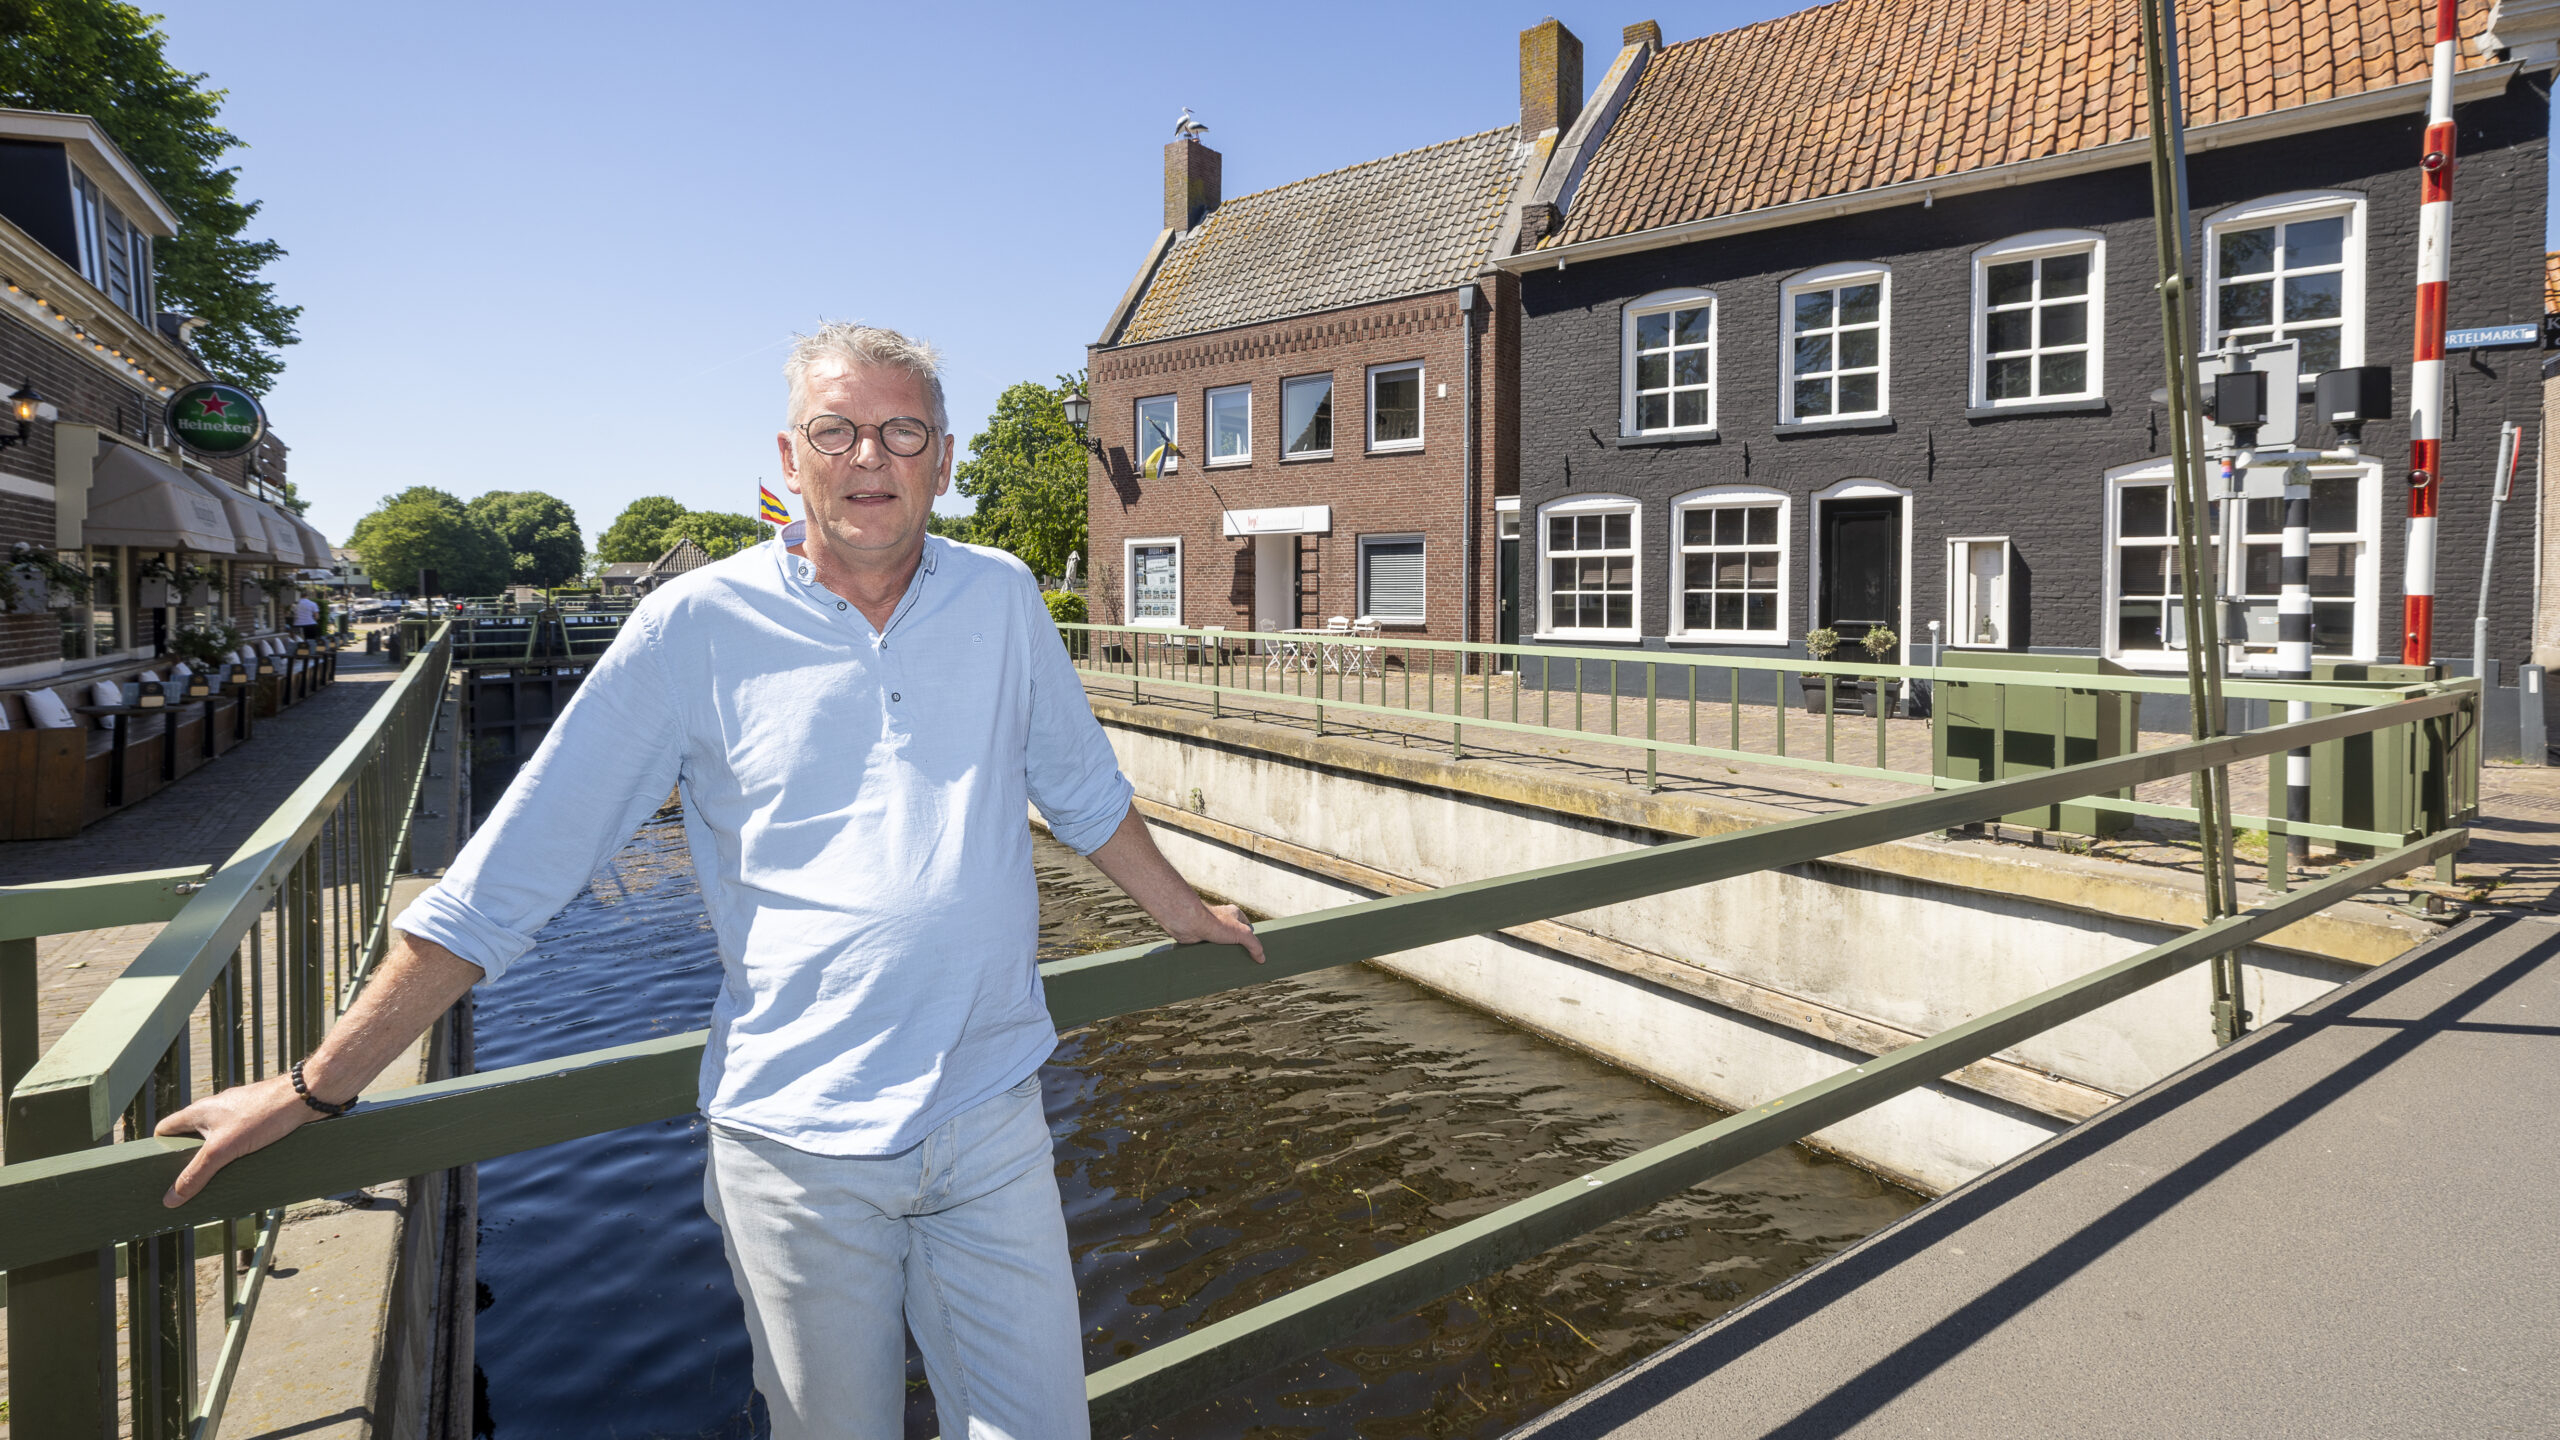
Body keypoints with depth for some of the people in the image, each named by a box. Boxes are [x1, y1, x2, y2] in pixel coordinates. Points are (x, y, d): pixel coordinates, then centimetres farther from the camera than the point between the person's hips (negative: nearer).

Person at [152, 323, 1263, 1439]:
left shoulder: (1002, 598, 2)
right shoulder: (695, 627, -6)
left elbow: (1080, 788, 17)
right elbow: (511, 869, -2)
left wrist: (1180, 910, 26)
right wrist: (316, 1086, -1)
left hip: (993, 1121, 2)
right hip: (795, 1138, -2)